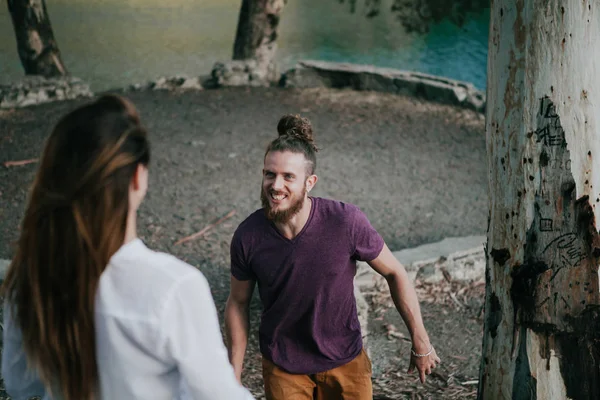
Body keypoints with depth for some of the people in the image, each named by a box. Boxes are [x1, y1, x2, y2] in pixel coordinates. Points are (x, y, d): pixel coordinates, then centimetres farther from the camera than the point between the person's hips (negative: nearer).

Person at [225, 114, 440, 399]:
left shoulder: (346, 221, -24)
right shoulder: (248, 236, -18)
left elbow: (395, 274, -9)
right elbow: (237, 303, -2)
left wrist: (420, 344, -3)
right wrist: (234, 376, 1)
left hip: (345, 361, 0)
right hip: (283, 368, 0)